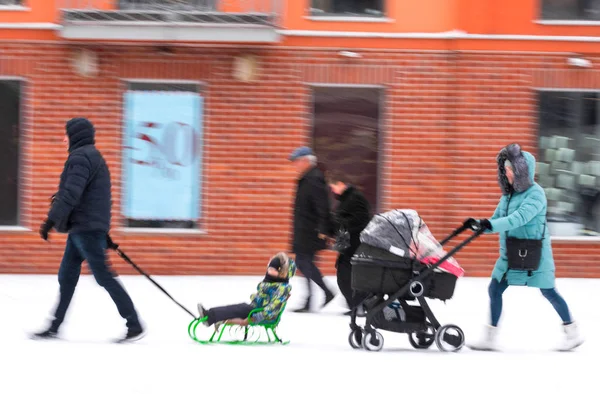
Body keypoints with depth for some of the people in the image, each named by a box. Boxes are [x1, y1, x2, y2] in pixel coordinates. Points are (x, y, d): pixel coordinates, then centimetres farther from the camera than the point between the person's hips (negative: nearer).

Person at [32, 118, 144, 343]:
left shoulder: (80, 157, -14)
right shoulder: (92, 156, 18)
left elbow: (71, 193, -24)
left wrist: (51, 220, -24)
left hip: (86, 229, -10)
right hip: (81, 228, 10)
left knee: (103, 277, -9)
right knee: (66, 277, 12)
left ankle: (135, 326, -8)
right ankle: (54, 327, 17)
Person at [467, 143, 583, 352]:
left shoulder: (535, 194, -16)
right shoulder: (508, 194, 8)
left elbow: (520, 217, -31)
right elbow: (496, 222, 11)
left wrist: (491, 225, -41)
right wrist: (478, 224, -9)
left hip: (534, 254, -7)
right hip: (510, 254, 7)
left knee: (548, 292, 3)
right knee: (495, 289, 2)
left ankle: (573, 333, 18)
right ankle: (490, 338, 8)